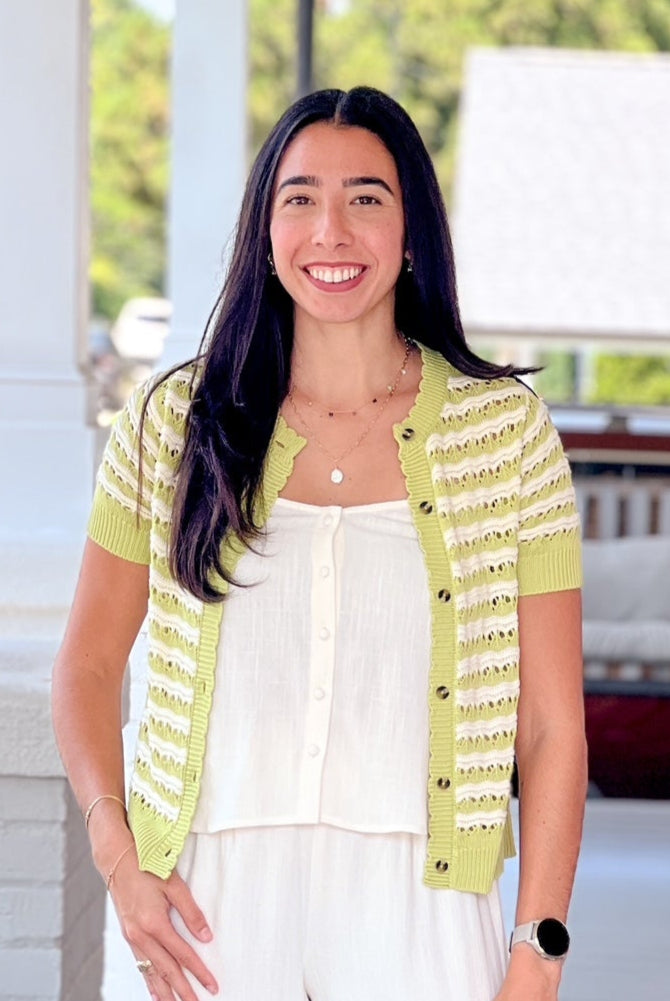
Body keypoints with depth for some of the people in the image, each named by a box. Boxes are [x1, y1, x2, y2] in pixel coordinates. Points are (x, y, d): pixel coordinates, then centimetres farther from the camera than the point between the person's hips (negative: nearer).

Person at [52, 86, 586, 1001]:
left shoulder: (506, 430, 0)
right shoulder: (177, 422, 3)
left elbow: (551, 727, 0)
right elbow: (88, 667, 11)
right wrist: (117, 858, -4)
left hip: (415, 912, -1)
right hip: (217, 907, 1)